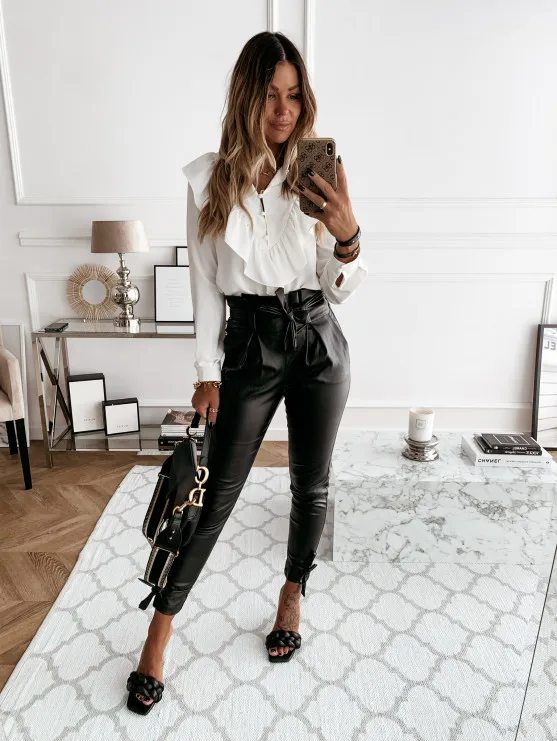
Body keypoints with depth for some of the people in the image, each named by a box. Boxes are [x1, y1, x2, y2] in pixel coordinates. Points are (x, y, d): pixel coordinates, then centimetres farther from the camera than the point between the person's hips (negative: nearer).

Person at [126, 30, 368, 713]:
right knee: (217, 494, 5)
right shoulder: (211, 180, -3)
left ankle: (293, 593, 41)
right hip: (249, 348, -1)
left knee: (311, 484, 14)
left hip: (319, 345, 2)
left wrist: (348, 237, -20)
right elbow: (205, 286, 1)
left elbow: (340, 290, 0)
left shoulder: (317, 177, 0)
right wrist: (207, 371, 0)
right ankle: (162, 623, 26)